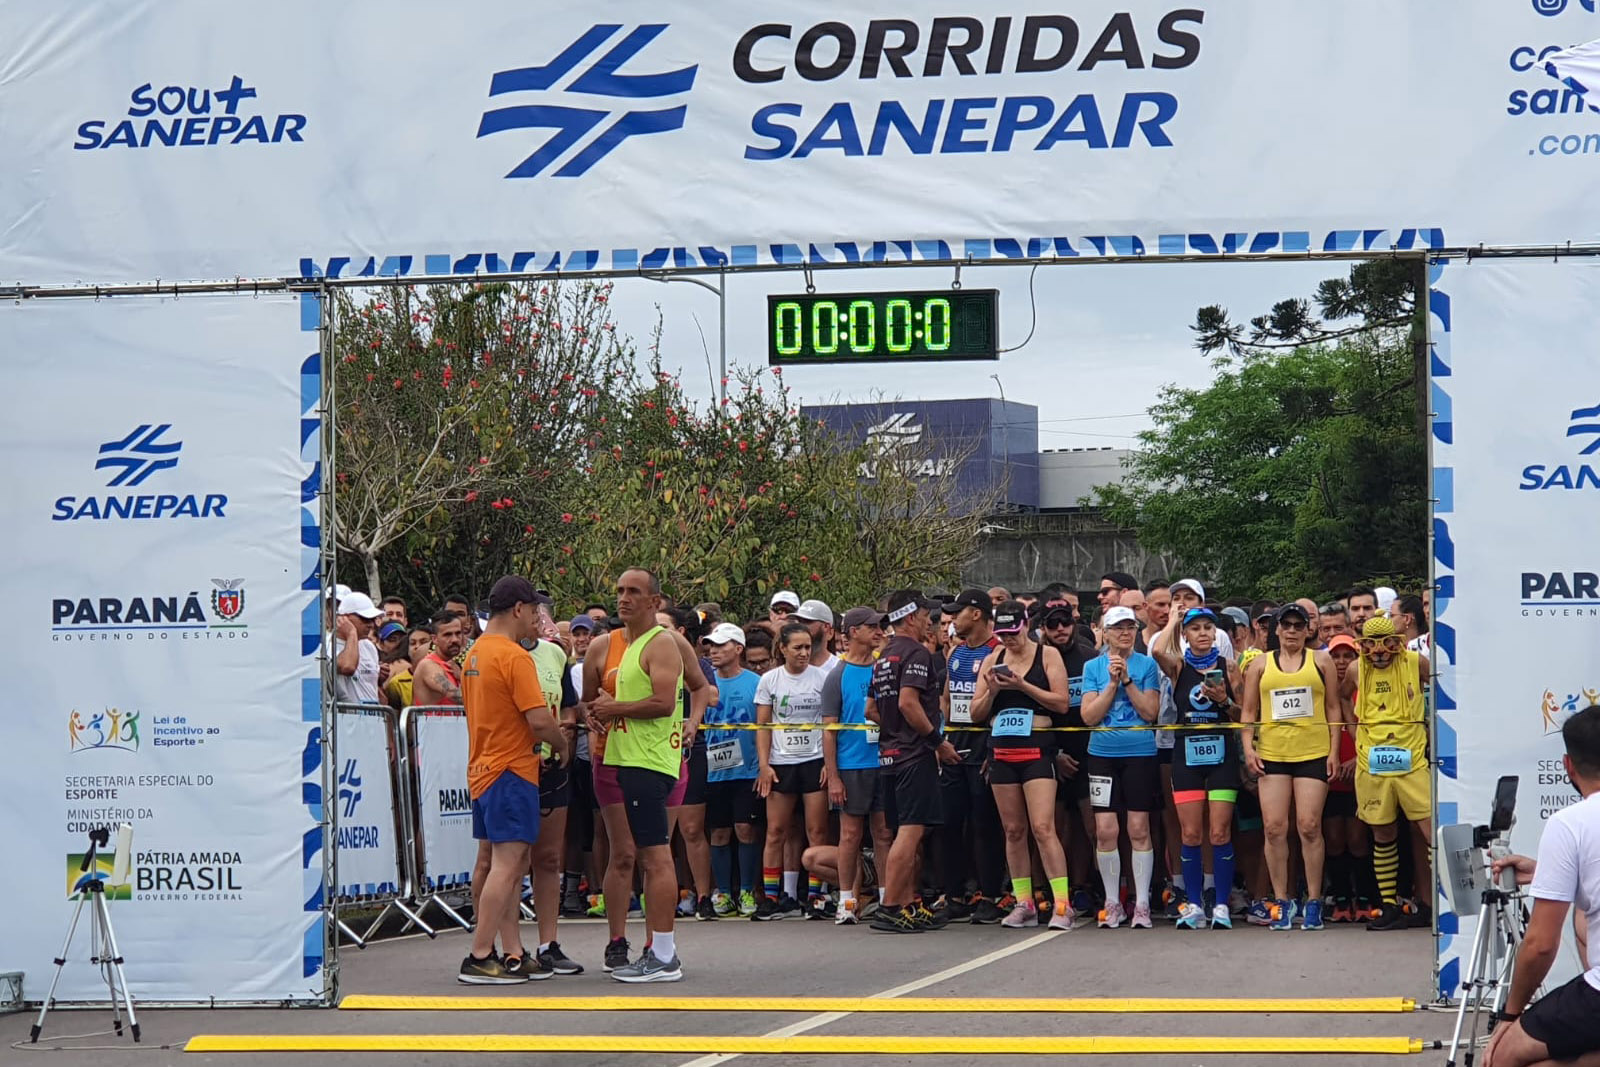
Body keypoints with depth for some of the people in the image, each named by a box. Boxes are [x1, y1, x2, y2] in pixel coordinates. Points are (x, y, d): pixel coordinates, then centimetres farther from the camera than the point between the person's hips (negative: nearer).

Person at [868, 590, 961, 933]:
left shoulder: (884, 657, 18)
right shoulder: (916, 653, -11)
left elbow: (871, 710, 21)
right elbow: (908, 702, -22)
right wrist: (938, 740, -14)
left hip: (890, 755, 10)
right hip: (915, 755, -10)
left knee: (909, 833, 14)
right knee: (910, 831, -11)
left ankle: (909, 906, 16)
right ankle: (890, 910, -15)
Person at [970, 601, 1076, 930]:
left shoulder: (1047, 655, 0)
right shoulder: (993, 659, 12)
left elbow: (1062, 702, -8)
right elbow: (977, 713, 12)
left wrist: (1023, 686, -15)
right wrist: (991, 691, -8)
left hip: (1037, 749, -5)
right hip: (1001, 751, 5)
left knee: (1043, 828, -14)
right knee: (1013, 831, 7)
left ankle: (1062, 905, -14)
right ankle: (1024, 904, 12)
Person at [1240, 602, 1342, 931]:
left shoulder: (1321, 661, 10)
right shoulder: (1261, 664, 12)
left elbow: (1333, 709, 10)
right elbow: (1248, 711, 12)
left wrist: (1334, 750, 2)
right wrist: (1248, 747, -1)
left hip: (1313, 753, -1)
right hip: (1271, 754, 1)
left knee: (1309, 826, -6)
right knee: (1274, 828, -3)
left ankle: (1313, 902, 1)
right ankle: (1281, 901, 5)